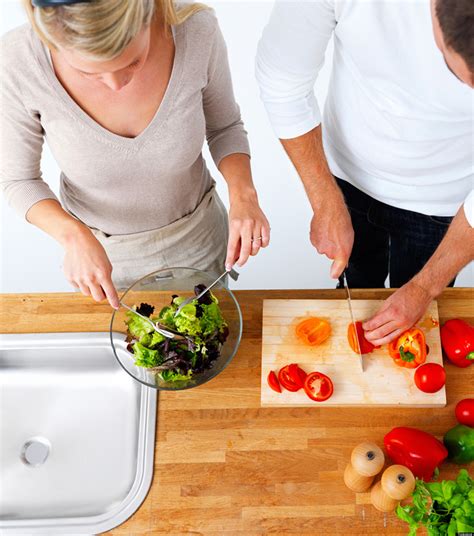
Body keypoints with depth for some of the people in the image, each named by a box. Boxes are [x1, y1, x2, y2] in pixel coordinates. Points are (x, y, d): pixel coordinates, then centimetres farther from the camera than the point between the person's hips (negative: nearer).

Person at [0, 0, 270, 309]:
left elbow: (224, 125, -9)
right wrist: (74, 236, -32)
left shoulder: (197, 30, -28)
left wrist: (243, 194, -28)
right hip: (104, 249, 0)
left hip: (197, 236, 1)